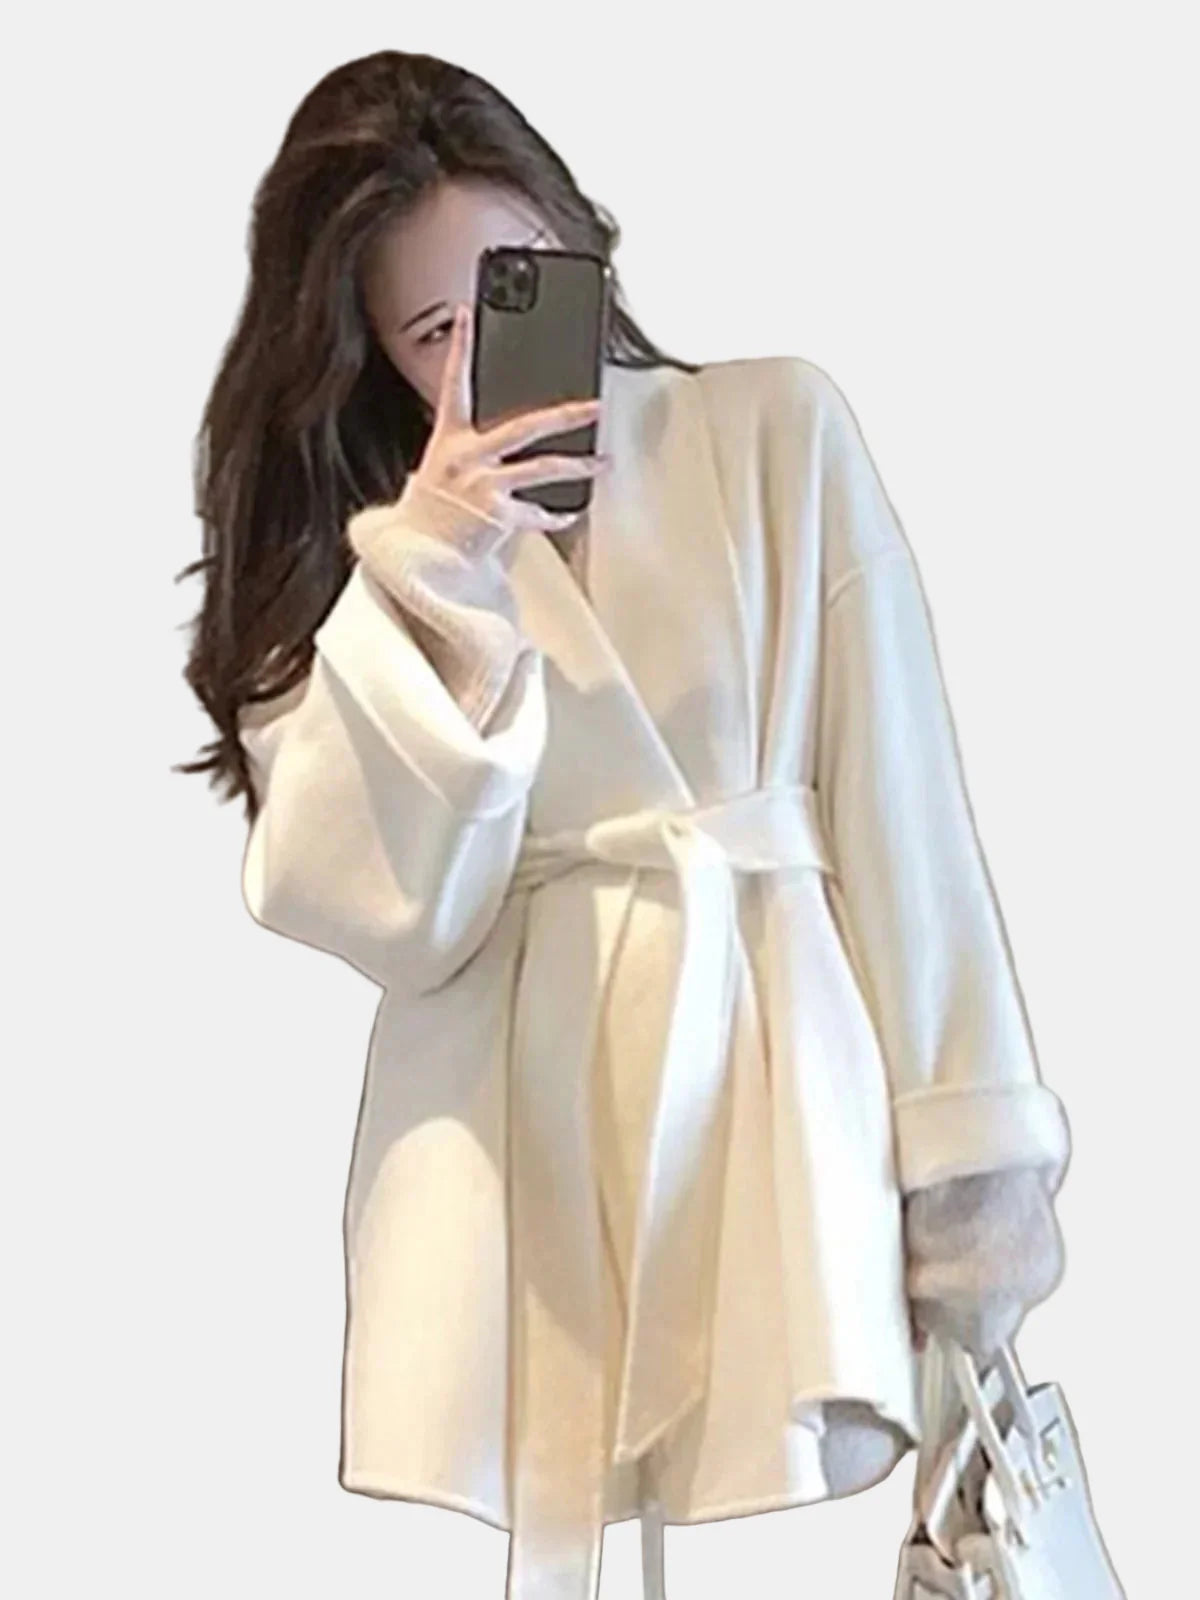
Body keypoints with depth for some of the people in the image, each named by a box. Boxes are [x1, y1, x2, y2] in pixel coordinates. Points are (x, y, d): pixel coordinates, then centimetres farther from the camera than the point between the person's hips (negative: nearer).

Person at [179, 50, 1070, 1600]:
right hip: (510, 1138, 2)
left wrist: (968, 1149, -4)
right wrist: (423, 581, -12)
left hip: (771, 1074, -1)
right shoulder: (355, 529, 10)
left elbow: (901, 802, 1)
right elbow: (384, 913, -4)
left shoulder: (777, 430, 4)